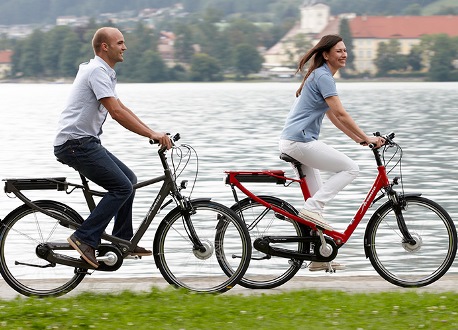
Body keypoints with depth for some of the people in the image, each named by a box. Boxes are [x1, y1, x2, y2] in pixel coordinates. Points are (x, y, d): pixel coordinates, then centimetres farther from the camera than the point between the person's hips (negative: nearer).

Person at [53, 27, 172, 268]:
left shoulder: (104, 72, 19)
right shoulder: (97, 71, -15)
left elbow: (122, 109, 23)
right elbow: (116, 112, -24)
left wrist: (152, 133, 14)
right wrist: (152, 134, -24)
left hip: (86, 142, 11)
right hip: (75, 143, -11)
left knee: (129, 179, 14)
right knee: (122, 186, -15)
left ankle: (123, 240, 17)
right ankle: (84, 238, -14)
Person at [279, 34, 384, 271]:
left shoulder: (320, 76, 20)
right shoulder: (323, 77, -12)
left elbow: (333, 117, 23)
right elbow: (341, 114, -19)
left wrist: (357, 138, 17)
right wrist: (366, 138, -16)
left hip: (293, 142, 10)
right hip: (300, 141, -10)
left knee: (317, 197, 12)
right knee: (350, 168, -9)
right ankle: (311, 209, -12)